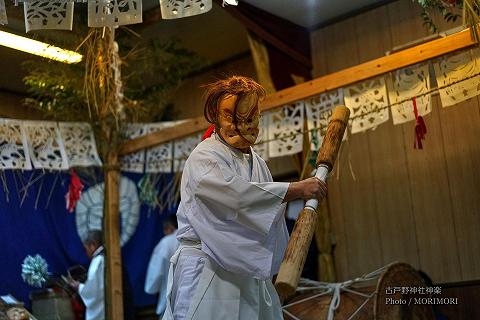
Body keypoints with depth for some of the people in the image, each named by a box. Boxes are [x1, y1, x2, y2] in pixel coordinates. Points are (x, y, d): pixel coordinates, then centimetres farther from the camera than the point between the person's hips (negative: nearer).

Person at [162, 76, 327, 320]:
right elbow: (237, 195, -27)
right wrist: (297, 189, -24)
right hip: (207, 270, -7)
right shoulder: (204, 158, -10)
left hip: (249, 273, 7)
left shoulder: (257, 163, 15)